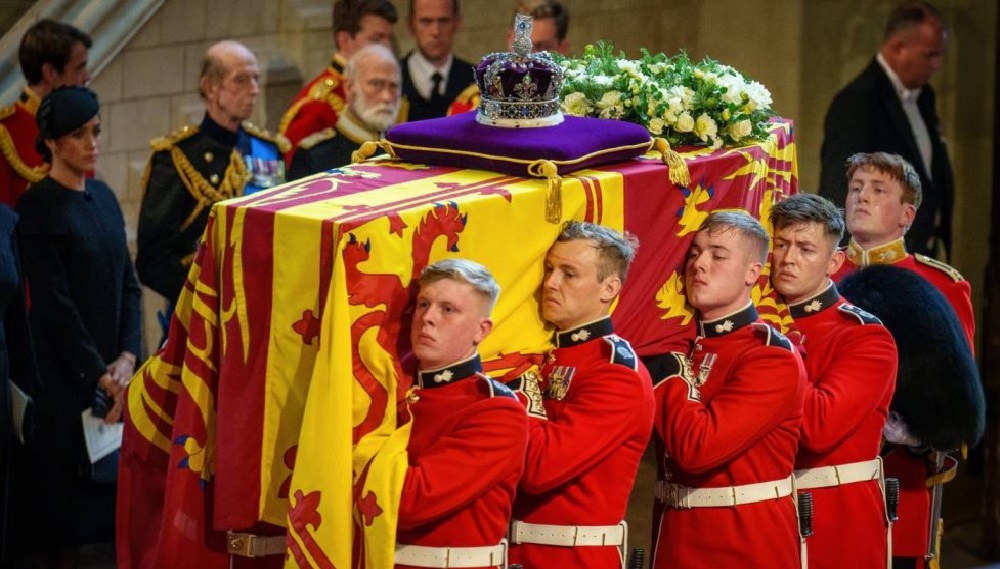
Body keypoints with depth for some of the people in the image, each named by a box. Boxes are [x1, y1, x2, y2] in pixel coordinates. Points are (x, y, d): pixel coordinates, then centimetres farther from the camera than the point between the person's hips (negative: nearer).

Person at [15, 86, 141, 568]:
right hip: (62, 372, -6)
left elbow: (128, 283, 9)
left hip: (111, 369, 6)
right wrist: (100, 374, -14)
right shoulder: (38, 208, -11)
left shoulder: (103, 198, 10)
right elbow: (55, 303, -14)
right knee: (62, 469, -2)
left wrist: (126, 357, -4)